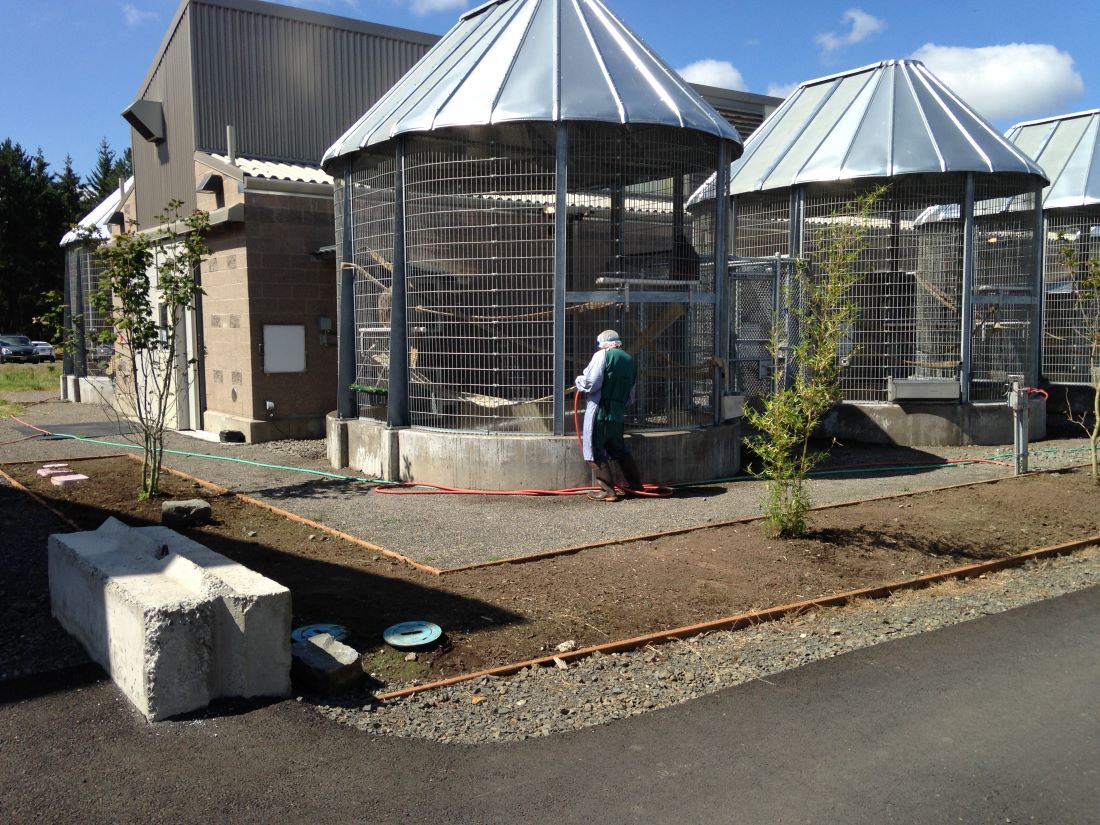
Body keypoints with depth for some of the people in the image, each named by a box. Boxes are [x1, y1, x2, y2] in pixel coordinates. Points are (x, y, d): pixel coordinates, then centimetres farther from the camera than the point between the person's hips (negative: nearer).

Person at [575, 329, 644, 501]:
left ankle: (608, 491, 1)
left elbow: (591, 384, -13)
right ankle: (636, 485, 27)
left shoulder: (602, 355, -5)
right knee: (620, 450, 21)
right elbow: (630, 397, 17)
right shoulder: (630, 361, 15)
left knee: (594, 452, 1)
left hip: (600, 411, -7)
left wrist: (578, 380, 6)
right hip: (618, 415, 7)